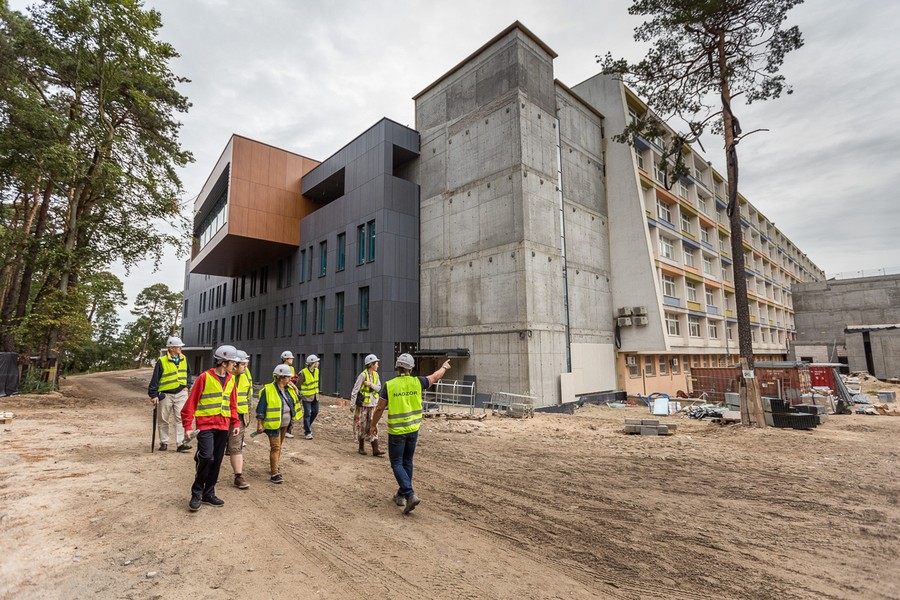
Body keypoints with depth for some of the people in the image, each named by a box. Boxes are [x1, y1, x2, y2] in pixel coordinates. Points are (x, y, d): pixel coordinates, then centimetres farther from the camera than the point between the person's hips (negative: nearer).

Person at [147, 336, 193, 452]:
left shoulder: (184, 359, 5)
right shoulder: (162, 361, -10)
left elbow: (188, 373, 18)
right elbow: (155, 379, -7)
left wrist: (187, 386, 5)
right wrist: (153, 395, -8)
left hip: (181, 394, 3)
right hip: (165, 395, -3)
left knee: (181, 419, -3)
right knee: (164, 420, 10)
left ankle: (181, 443, -3)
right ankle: (164, 443, 24)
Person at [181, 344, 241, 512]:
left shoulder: (231, 380, 9)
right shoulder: (204, 377, -9)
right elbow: (191, 402, -8)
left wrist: (235, 423, 7)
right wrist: (187, 426, -9)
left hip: (223, 426, 6)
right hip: (205, 424, -6)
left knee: (217, 461, 10)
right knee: (206, 457, -16)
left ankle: (208, 494, 24)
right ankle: (196, 493, 6)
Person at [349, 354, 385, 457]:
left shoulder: (375, 374, 5)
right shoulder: (363, 375, -14)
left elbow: (378, 388, 3)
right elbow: (355, 390, -12)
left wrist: (371, 384, -16)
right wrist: (352, 405, -12)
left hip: (372, 404, 5)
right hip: (362, 404, -5)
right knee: (362, 426, 6)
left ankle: (375, 449, 2)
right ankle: (361, 447, 21)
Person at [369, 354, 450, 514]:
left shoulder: (389, 385, -13)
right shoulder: (417, 382, -6)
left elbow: (379, 408, -8)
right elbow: (435, 377, 11)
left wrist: (373, 425, 8)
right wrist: (444, 367, 31)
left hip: (396, 431, -3)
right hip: (413, 429, 4)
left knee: (397, 464, 5)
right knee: (407, 462, 18)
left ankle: (410, 495, -9)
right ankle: (401, 495, 28)